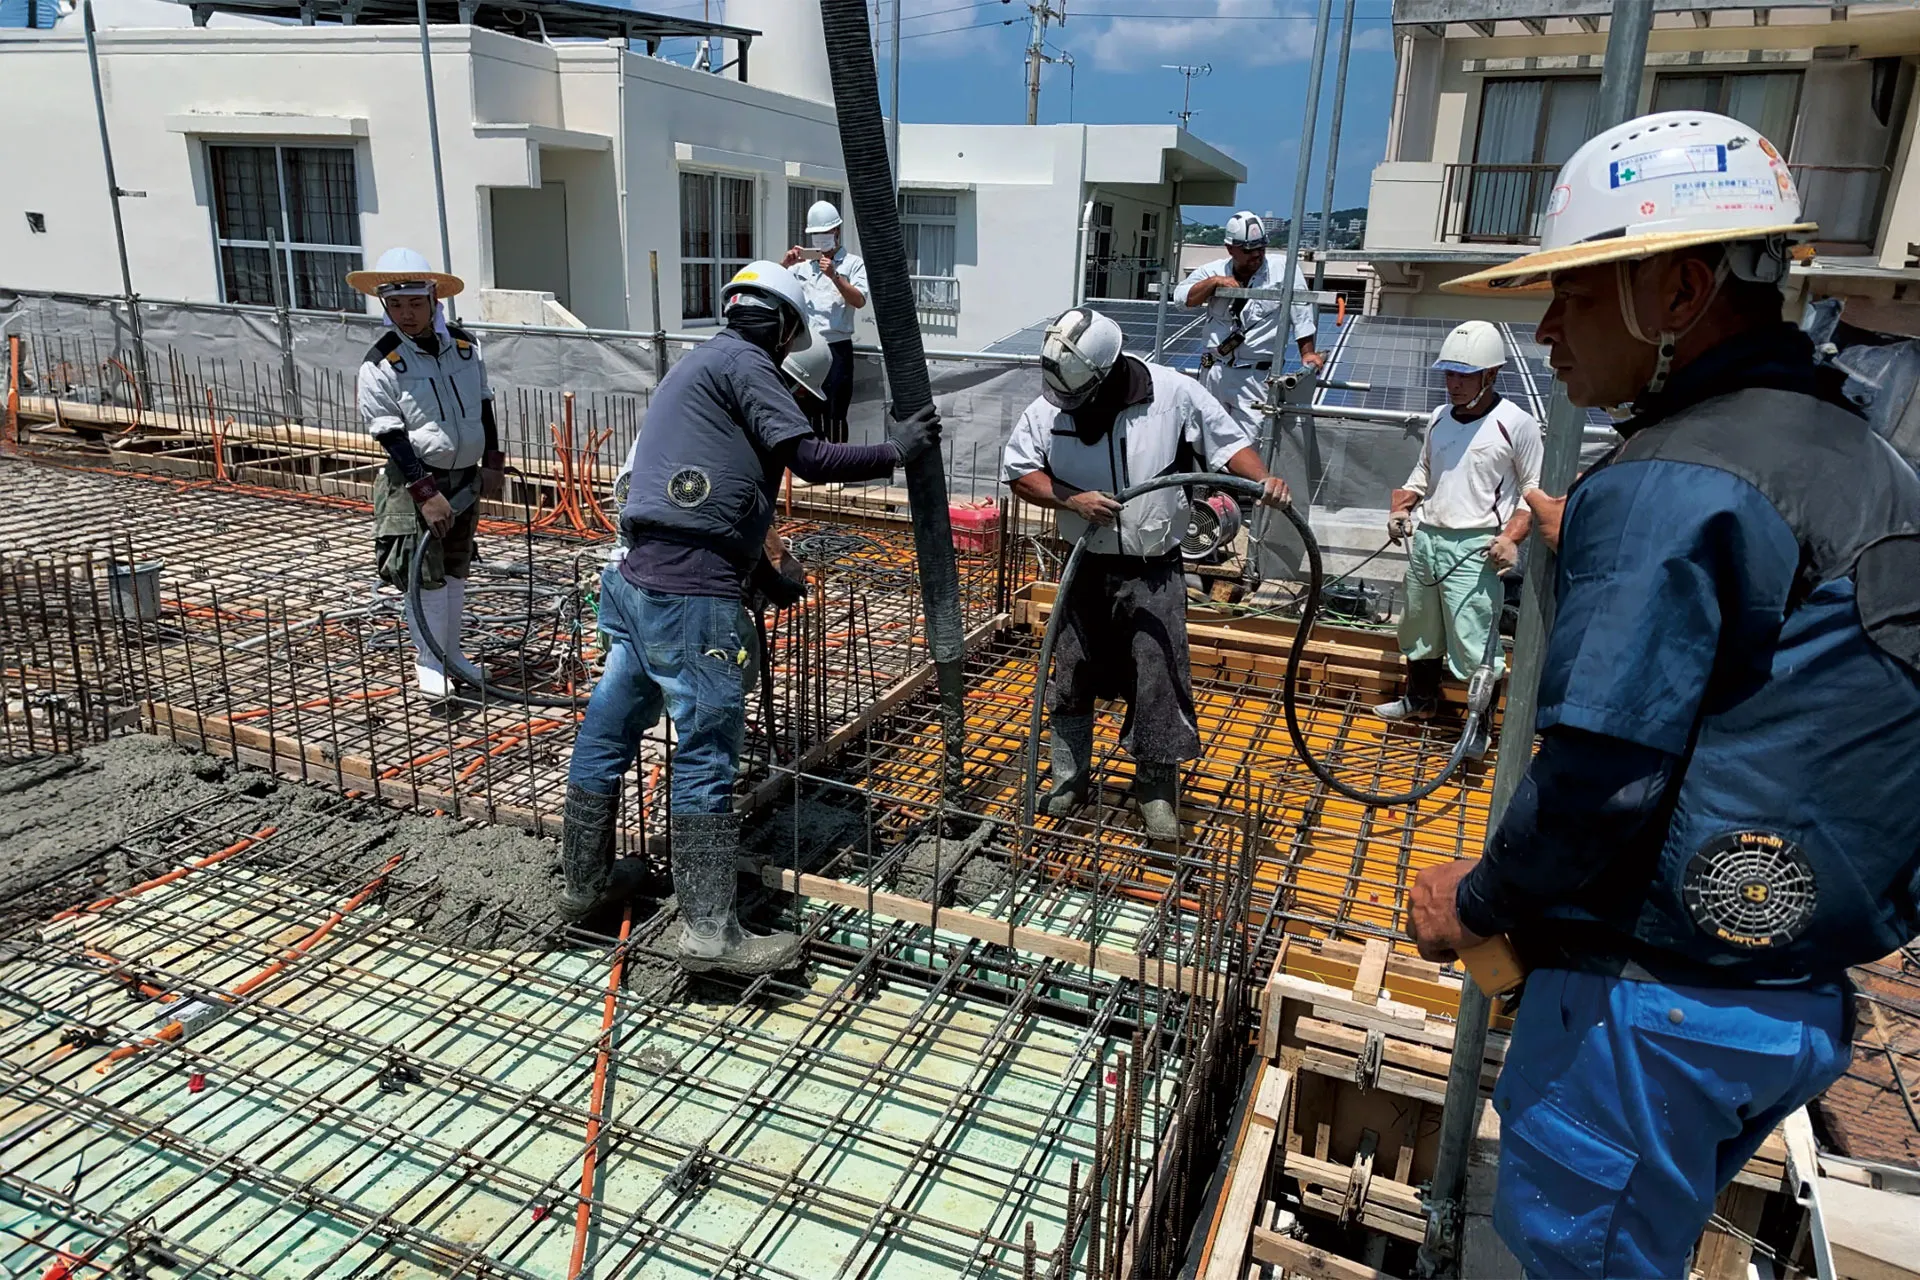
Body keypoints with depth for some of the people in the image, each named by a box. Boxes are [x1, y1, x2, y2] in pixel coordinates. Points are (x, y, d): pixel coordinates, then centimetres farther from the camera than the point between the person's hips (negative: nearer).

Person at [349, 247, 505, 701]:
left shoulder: (465, 346, 2)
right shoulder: (380, 364, -12)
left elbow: (484, 407, 13)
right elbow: (390, 437, -14)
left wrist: (493, 464, 8)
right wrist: (426, 493, -20)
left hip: (466, 478, 5)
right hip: (414, 483, -5)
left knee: (456, 571, 14)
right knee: (426, 577, -5)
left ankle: (450, 654, 28)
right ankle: (429, 663, 9)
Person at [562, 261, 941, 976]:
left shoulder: (699, 366, 25)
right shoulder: (744, 362, -3)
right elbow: (810, 459, -12)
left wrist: (765, 569, 29)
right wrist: (895, 450, 1)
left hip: (638, 581, 10)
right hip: (692, 594, -10)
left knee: (609, 730, 17)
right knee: (706, 752, -5)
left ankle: (585, 880, 33)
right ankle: (709, 932, 0)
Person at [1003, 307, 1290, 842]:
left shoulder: (1173, 394, -11)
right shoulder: (1049, 408, -7)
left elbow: (1229, 441, -3)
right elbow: (1019, 470, 1)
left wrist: (1263, 480, -22)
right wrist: (1071, 500, -14)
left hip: (1154, 574, -2)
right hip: (1086, 570, 3)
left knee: (1159, 682, -1)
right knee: (1071, 677, 12)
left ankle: (1156, 787, 19)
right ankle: (1069, 776, 30)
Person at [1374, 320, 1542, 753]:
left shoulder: (1516, 423, -7)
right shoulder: (1438, 418, 11)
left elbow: (1535, 490, -4)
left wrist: (1511, 538, -17)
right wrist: (1401, 507, 6)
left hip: (1474, 549, -6)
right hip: (1425, 539, 7)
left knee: (1474, 642, -6)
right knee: (1421, 631, 20)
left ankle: (1479, 725, 10)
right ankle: (1420, 699, 39)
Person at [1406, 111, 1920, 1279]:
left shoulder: (1668, 488, -21)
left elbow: (1602, 780, -23)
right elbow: (1799, 737, 14)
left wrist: (1479, 901, -8)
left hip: (1659, 997, -9)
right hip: (1802, 995, 9)